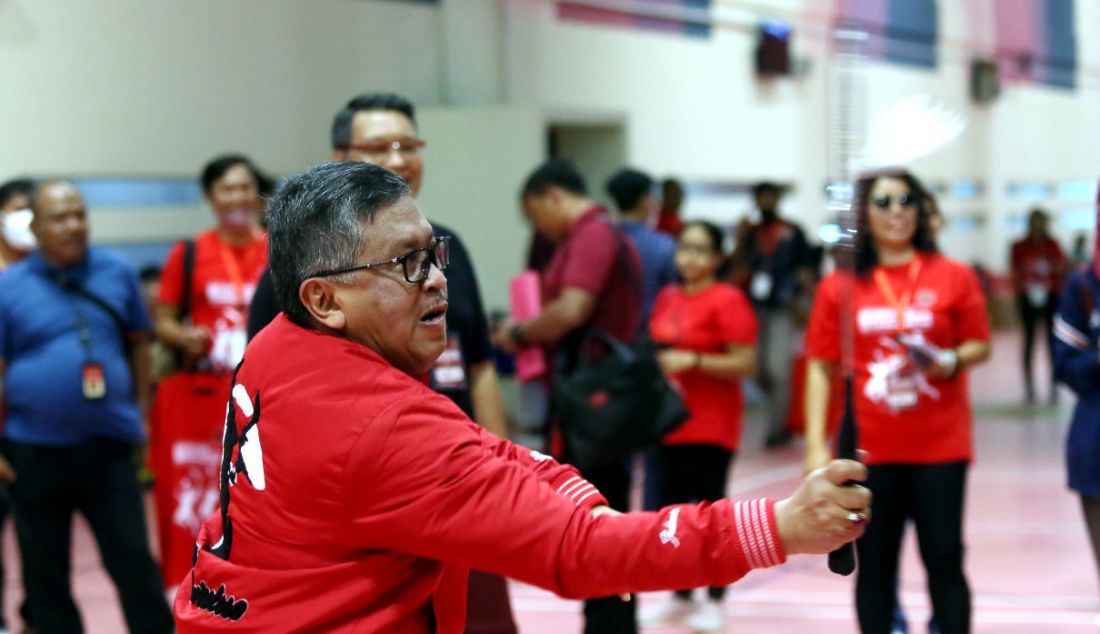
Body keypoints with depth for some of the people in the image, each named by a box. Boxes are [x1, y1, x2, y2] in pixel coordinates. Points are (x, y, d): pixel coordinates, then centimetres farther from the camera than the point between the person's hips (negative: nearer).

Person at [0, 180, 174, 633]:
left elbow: (138, 342, 12)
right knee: (45, 571, 10)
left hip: (108, 446, 1)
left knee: (134, 559, 0)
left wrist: (140, 408, 9)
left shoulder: (118, 274, 3)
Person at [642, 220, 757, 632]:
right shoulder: (667, 298, 11)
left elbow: (746, 364, -15)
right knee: (672, 508, 10)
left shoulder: (728, 301, -11)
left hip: (710, 425, -7)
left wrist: (694, 361, -22)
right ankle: (681, 598, 21)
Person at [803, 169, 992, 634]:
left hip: (940, 446, -1)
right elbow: (821, 367, 4)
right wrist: (816, 444, -3)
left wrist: (952, 360, -14)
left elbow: (981, 345, 9)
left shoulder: (954, 277, 2)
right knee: (874, 564, 6)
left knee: (944, 559, 0)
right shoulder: (839, 285, 3)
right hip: (869, 449, 1)